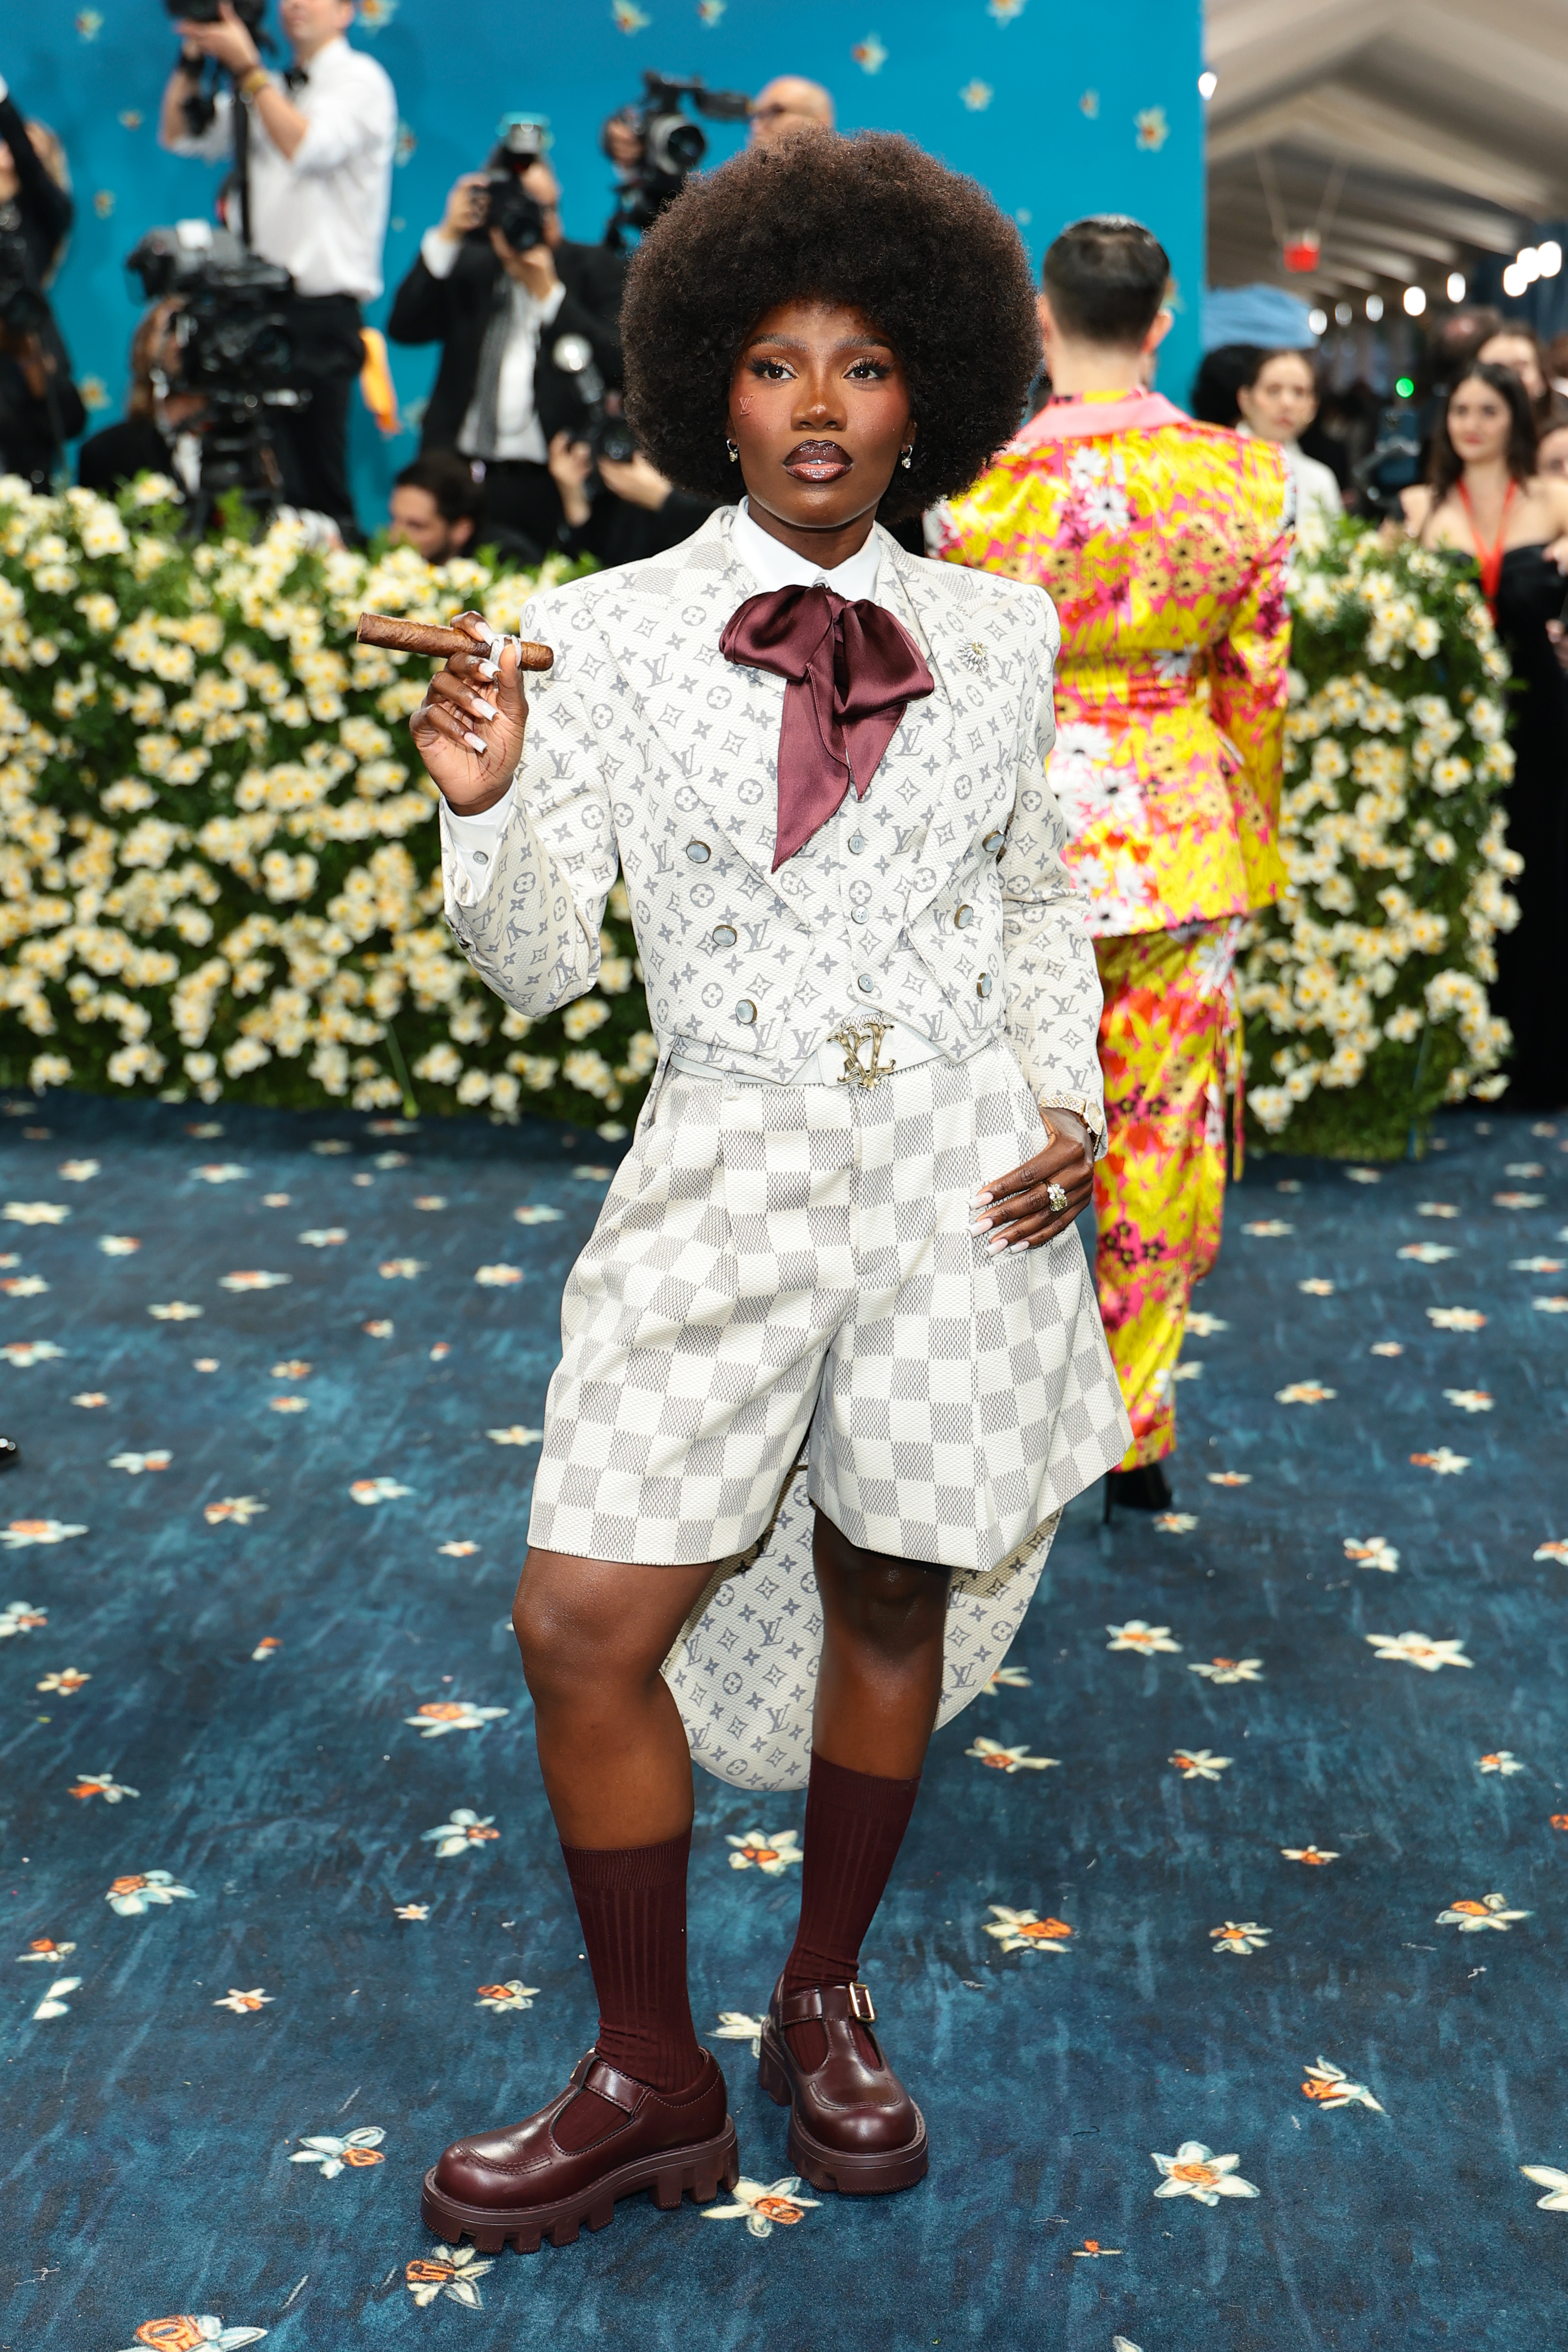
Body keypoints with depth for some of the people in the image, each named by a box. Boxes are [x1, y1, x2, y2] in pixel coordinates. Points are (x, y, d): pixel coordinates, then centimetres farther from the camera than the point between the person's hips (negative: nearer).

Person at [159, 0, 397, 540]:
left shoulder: (360, 80, -1)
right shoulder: (269, 90, 21)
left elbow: (307, 148, -18)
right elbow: (179, 136, 18)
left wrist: (246, 66, -17)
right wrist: (193, 58, 5)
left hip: (322, 311, -6)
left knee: (317, 484, -7)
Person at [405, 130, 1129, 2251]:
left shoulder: (997, 635, 6)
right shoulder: (604, 635, 0)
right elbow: (538, 962, -1)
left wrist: (1071, 1103, 2)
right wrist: (484, 805, -20)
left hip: (960, 1175, 1)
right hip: (727, 1172, -1)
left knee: (890, 1600, 11)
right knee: (585, 1623, -7)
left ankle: (827, 2005, 34)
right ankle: (651, 2083, 14)